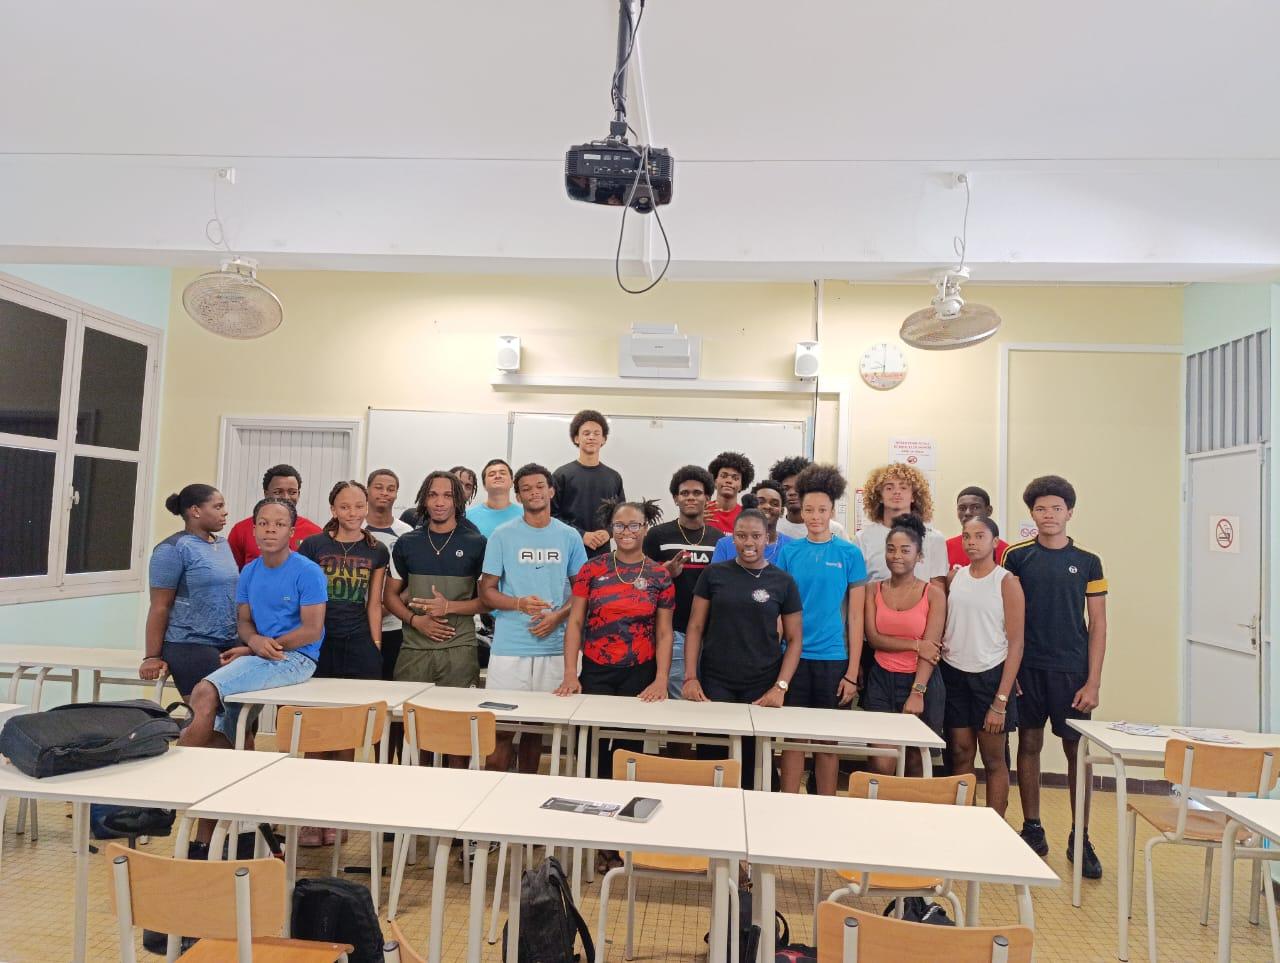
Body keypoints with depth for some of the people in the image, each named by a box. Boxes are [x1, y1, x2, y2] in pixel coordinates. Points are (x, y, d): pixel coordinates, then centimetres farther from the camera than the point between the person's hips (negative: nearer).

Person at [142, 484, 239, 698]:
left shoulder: (223, 545, 14)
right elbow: (160, 607, -8)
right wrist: (153, 657, -9)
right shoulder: (174, 549, -7)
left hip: (230, 645, 7)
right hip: (190, 647, -7)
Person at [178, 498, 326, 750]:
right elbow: (244, 621, 15)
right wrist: (255, 641, -12)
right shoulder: (249, 572, 12)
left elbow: (312, 630, -12)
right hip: (257, 655, 7)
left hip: (296, 657, -6)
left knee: (205, 692, -20)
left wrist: (251, 650, -11)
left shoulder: (308, 572, -9)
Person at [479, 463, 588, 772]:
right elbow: (487, 591, 3)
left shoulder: (569, 536, 7)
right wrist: (520, 603, -15)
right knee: (501, 726, -3)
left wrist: (557, 616, -8)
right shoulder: (503, 536, 3)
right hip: (509, 646, -1)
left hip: (553, 646, 2)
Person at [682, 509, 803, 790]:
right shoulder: (713, 574, 2)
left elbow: (795, 639, 3)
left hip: (762, 685, 0)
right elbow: (695, 628, 3)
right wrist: (690, 677, -6)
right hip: (715, 682, 0)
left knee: (755, 761, 8)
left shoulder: (783, 582, 1)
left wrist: (781, 687, -7)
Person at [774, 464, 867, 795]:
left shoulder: (849, 553, 1)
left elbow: (855, 616, 1)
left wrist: (852, 672, -3)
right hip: (794, 655, 1)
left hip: (833, 658, -1)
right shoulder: (788, 551, 4)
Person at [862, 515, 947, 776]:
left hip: (922, 681, -1)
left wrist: (917, 693, -17)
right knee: (881, 765, -4)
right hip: (881, 680, 1)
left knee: (915, 763, 8)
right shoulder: (874, 591, 5)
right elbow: (873, 638, -4)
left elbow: (930, 649, -9)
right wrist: (915, 645, -14)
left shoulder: (933, 594, -2)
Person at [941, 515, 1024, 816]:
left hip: (990, 675, -4)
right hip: (953, 675, 4)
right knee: (960, 755, 9)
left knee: (994, 760, 5)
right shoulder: (954, 577, 6)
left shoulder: (1006, 582, -6)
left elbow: (1016, 643, -8)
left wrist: (1001, 701, -12)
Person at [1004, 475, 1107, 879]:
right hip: (1027, 667, 0)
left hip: (1072, 669, 0)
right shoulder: (1016, 556, 1)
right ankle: (1032, 829, 21)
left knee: (1077, 751, 6)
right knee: (1029, 745, 8)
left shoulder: (1087, 562, 3)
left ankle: (1080, 838, 19)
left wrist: (1093, 682, -3)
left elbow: (1097, 625, 3)